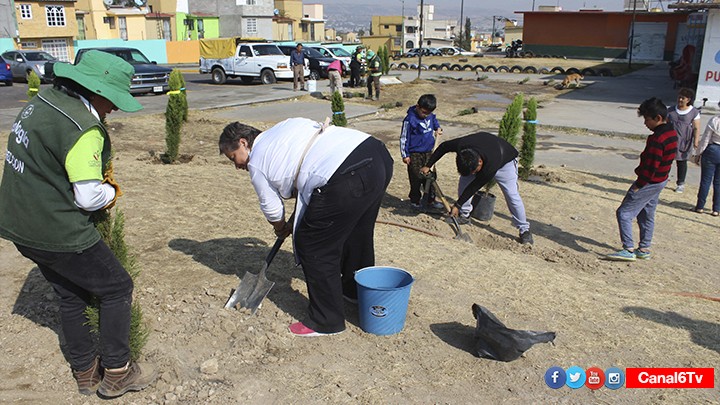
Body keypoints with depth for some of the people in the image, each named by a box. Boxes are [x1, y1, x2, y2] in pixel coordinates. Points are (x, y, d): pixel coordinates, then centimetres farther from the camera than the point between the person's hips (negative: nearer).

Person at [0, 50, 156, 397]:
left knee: (72, 295, 22)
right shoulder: (82, 128, -24)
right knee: (117, 289, 7)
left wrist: (97, 177, 8)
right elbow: (89, 197, -24)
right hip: (57, 234, -9)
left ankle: (85, 372, 36)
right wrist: (110, 192, -1)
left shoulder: (44, 99, 5)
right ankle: (116, 373, 18)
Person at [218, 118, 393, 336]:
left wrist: (281, 229, 40)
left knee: (314, 246, 7)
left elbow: (272, 210, 17)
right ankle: (358, 290, 50)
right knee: (358, 231, 28)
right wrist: (295, 220, 33)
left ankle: (326, 321, 17)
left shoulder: (256, 164, 7)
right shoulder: (288, 125, 28)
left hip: (349, 178, -9)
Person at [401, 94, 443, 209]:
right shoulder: (410, 120, -17)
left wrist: (438, 128, 11)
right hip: (415, 154, -6)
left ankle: (430, 199, 25)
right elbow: (404, 138, -11)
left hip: (428, 152, 6)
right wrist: (405, 155, -10)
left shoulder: (430, 116, 1)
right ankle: (415, 201, 16)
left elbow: (434, 121, 29)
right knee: (416, 178, 0)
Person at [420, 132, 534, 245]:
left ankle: (524, 229, -1)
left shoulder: (491, 167, -45)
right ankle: (465, 215, 5)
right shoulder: (460, 145, -37)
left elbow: (475, 186, -32)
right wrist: (428, 165, -10)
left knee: (512, 195, -14)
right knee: (464, 182, -11)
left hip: (505, 160, -5)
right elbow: (443, 147, -14)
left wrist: (457, 205, -24)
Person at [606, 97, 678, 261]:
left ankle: (629, 250, -4)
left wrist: (638, 185, -16)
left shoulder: (657, 139, -25)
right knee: (647, 215, 20)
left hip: (649, 183, -10)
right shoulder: (671, 133, 7)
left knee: (624, 213, -4)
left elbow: (650, 167, -25)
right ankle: (644, 249, 29)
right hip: (660, 181, 10)